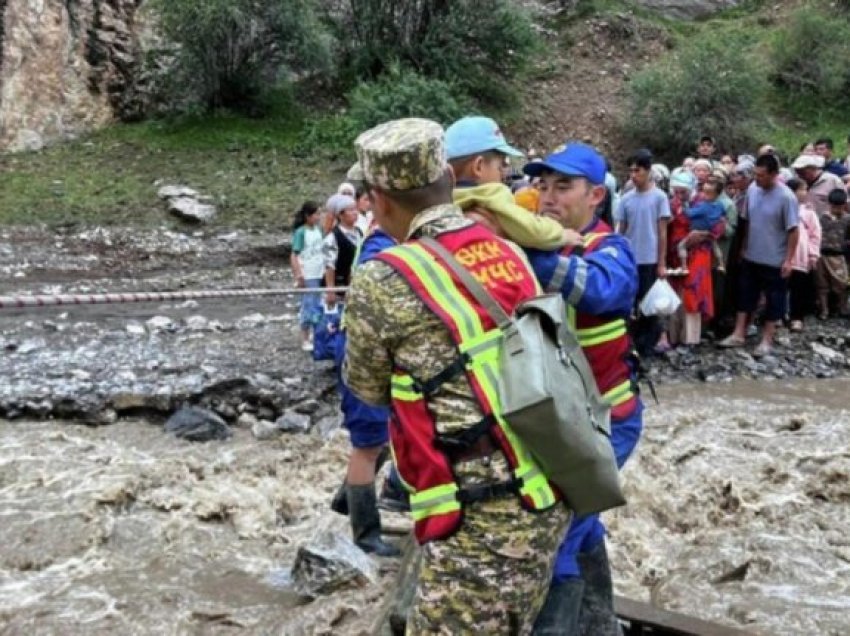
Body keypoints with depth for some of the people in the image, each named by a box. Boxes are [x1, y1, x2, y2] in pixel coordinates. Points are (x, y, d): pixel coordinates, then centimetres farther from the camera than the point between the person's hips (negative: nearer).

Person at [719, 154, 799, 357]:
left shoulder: (786, 197, -19)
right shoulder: (752, 189, -3)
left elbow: (793, 231, -16)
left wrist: (788, 260, -17)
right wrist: (744, 247, 12)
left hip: (775, 261, -6)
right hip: (751, 257, 6)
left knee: (773, 300, 7)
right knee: (745, 295, 12)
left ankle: (767, 340, 17)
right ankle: (738, 335, 22)